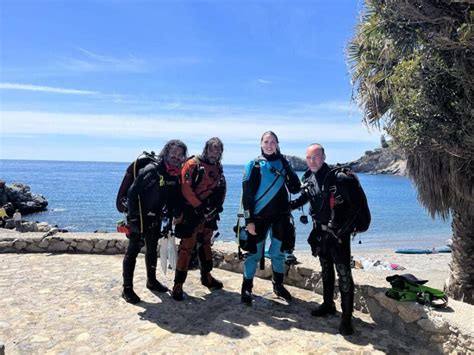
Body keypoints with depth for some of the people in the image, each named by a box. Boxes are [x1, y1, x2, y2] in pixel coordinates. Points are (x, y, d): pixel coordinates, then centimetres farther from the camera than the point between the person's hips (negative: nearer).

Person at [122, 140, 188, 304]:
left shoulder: (175, 175, 0)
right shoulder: (151, 170, -22)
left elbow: (175, 197, 11)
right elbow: (132, 193, -22)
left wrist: (175, 214, 2)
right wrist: (133, 218, -22)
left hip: (155, 218, 7)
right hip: (140, 218, -7)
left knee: (152, 250, 20)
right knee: (132, 252, 1)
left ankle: (152, 281, 36)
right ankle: (127, 289, 11)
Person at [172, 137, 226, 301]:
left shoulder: (218, 168, 11)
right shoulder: (193, 164, -10)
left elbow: (222, 189, 13)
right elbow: (186, 189, -19)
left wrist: (217, 206, -2)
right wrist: (200, 207, -19)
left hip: (209, 214, 7)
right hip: (192, 213, -7)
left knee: (205, 245, 19)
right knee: (186, 248, -6)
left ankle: (206, 276, 34)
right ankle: (178, 285, 2)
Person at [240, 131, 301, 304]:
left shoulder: (283, 163, 7)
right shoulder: (254, 165, -3)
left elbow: (295, 188, -1)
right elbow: (247, 194, -7)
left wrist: (286, 166, -11)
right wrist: (249, 220, -11)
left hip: (281, 216, 3)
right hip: (259, 216, -3)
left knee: (278, 252, 13)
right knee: (254, 253, 4)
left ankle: (278, 285, 33)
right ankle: (247, 288, 19)